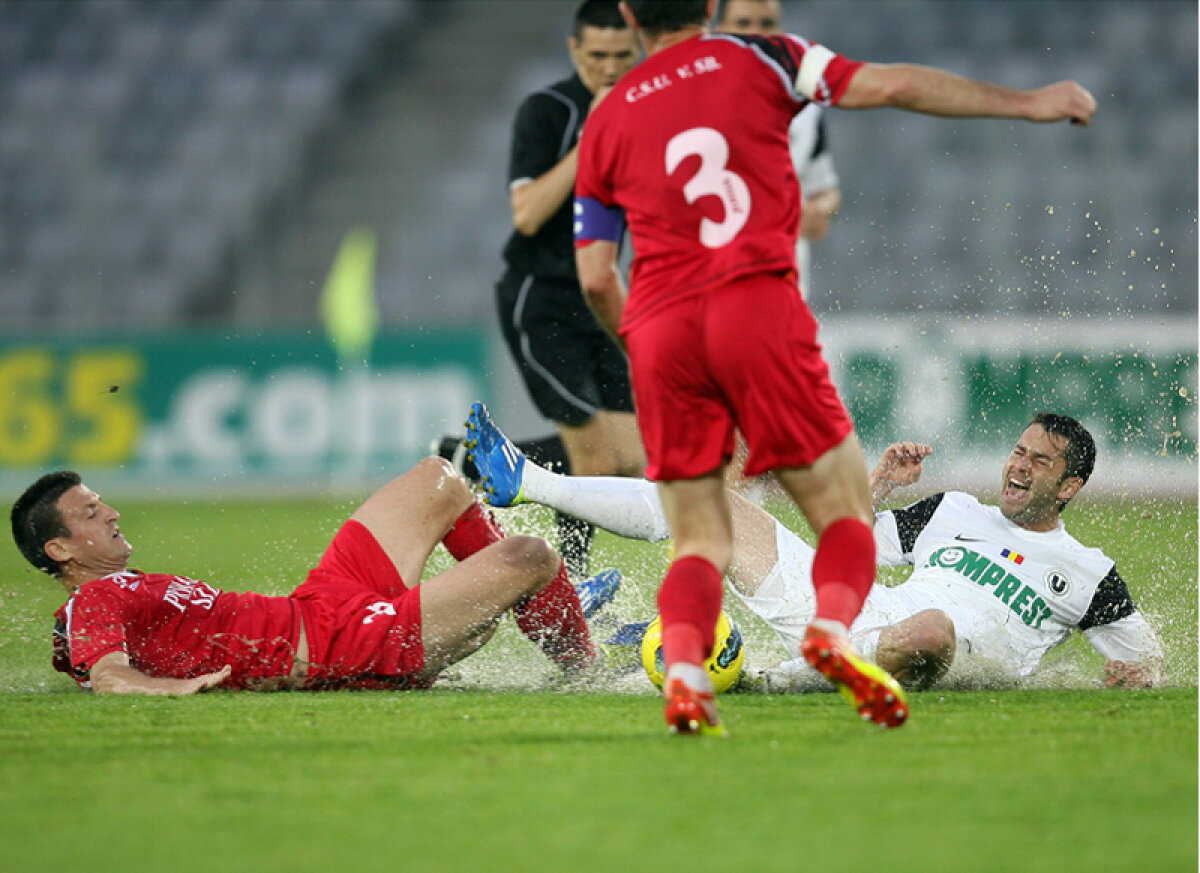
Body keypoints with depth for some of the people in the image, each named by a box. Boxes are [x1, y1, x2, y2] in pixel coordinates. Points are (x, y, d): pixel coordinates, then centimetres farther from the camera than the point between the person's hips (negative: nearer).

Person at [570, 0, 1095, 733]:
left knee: (701, 541, 9)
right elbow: (890, 85, 4)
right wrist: (1027, 104, 10)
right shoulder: (757, 60, 12)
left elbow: (596, 277, 12)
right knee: (846, 509, 5)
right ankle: (833, 627, -25)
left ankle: (683, 672, -18)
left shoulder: (605, 124, 17)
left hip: (658, 327, 3)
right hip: (757, 305, -3)